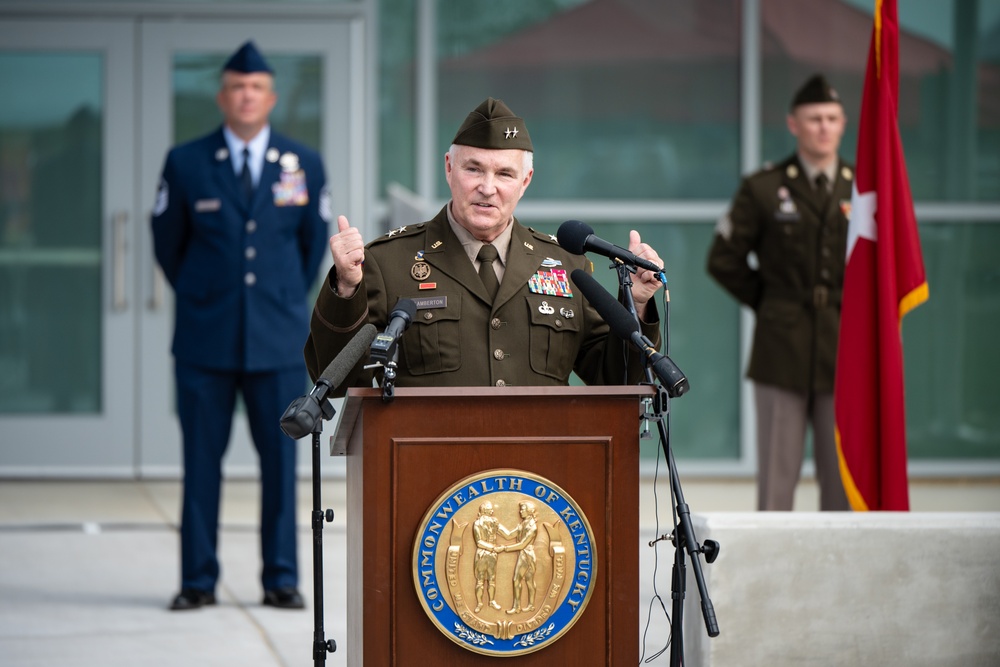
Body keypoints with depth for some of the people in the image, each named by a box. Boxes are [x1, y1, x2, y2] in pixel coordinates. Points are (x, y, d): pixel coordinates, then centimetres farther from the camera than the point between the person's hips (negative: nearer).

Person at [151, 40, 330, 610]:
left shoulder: (304, 165, 6)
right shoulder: (186, 164, 2)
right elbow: (167, 241, 14)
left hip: (279, 342, 1)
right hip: (205, 341, -1)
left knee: (281, 460, 1)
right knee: (202, 461, 1)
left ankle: (282, 579, 8)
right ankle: (198, 580, 7)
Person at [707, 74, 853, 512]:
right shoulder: (762, 189, 4)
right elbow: (724, 260, 7)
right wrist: (769, 303, 5)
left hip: (843, 355, 1)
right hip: (782, 355, -1)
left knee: (843, 480, 2)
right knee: (776, 480, -1)